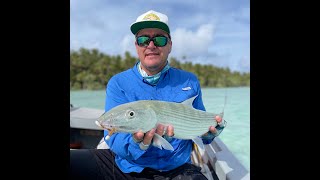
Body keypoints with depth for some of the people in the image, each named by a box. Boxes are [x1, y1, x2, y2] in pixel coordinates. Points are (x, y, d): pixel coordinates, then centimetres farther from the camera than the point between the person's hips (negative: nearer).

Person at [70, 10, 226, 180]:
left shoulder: (189, 81, 3)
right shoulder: (118, 84, -4)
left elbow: (199, 126, 13)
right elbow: (114, 139, -12)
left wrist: (208, 132, -10)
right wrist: (139, 143, -32)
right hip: (125, 165, 1)